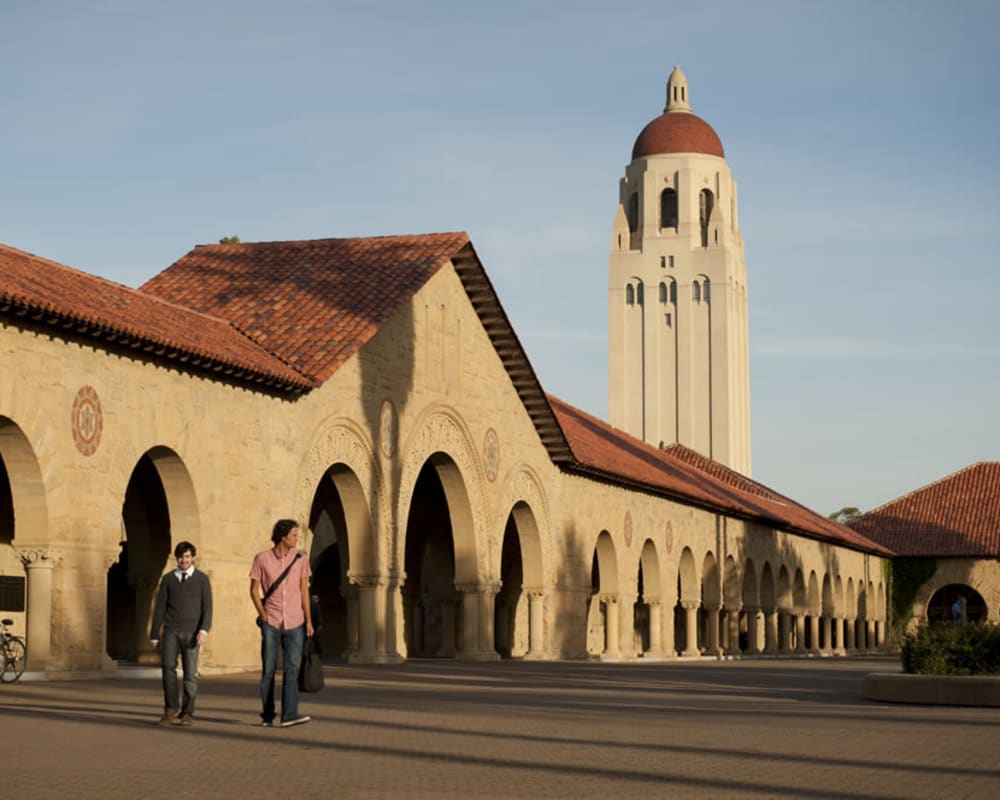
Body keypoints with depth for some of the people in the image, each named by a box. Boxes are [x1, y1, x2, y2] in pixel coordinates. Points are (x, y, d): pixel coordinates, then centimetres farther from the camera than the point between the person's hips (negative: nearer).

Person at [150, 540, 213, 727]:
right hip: (171, 631, 1)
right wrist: (154, 636, 6)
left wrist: (204, 630, -17)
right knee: (168, 666, -17)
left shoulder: (202, 579, 5)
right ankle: (171, 708, -5)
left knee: (190, 673, -4)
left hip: (191, 632, -1)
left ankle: (187, 714, 5)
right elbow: (160, 608, 9)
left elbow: (207, 608, -2)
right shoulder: (168, 579, 10)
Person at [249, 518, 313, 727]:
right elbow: (254, 589, 4)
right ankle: (267, 716, 14)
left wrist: (308, 620, 2)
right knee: (268, 670, 4)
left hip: (294, 623, 1)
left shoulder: (300, 558, 3)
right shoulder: (262, 559, -2)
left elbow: (304, 590, 6)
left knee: (291, 669, -9)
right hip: (271, 623, -1)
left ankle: (289, 715, -15)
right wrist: (262, 615, -5)